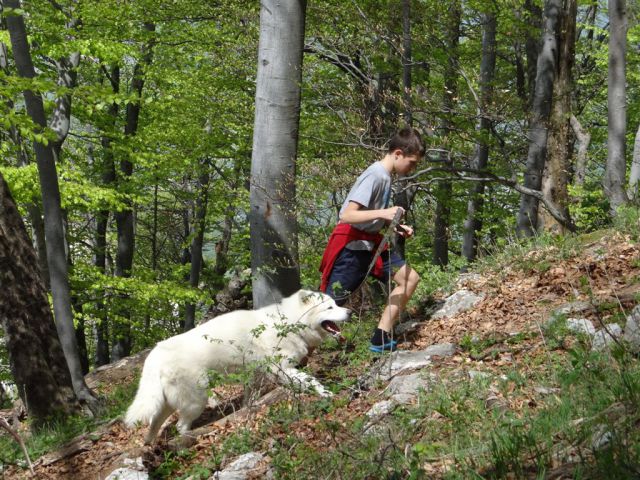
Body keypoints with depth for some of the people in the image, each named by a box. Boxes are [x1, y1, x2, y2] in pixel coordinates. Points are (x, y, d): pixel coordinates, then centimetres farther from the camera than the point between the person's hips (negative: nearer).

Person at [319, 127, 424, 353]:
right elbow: (347, 216, -27)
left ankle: (381, 339, 2)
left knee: (409, 278, 2)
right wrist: (383, 213, -34)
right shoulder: (375, 175, -20)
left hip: (371, 244, 9)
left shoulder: (386, 176, 8)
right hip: (351, 246, -9)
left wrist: (397, 228, 5)